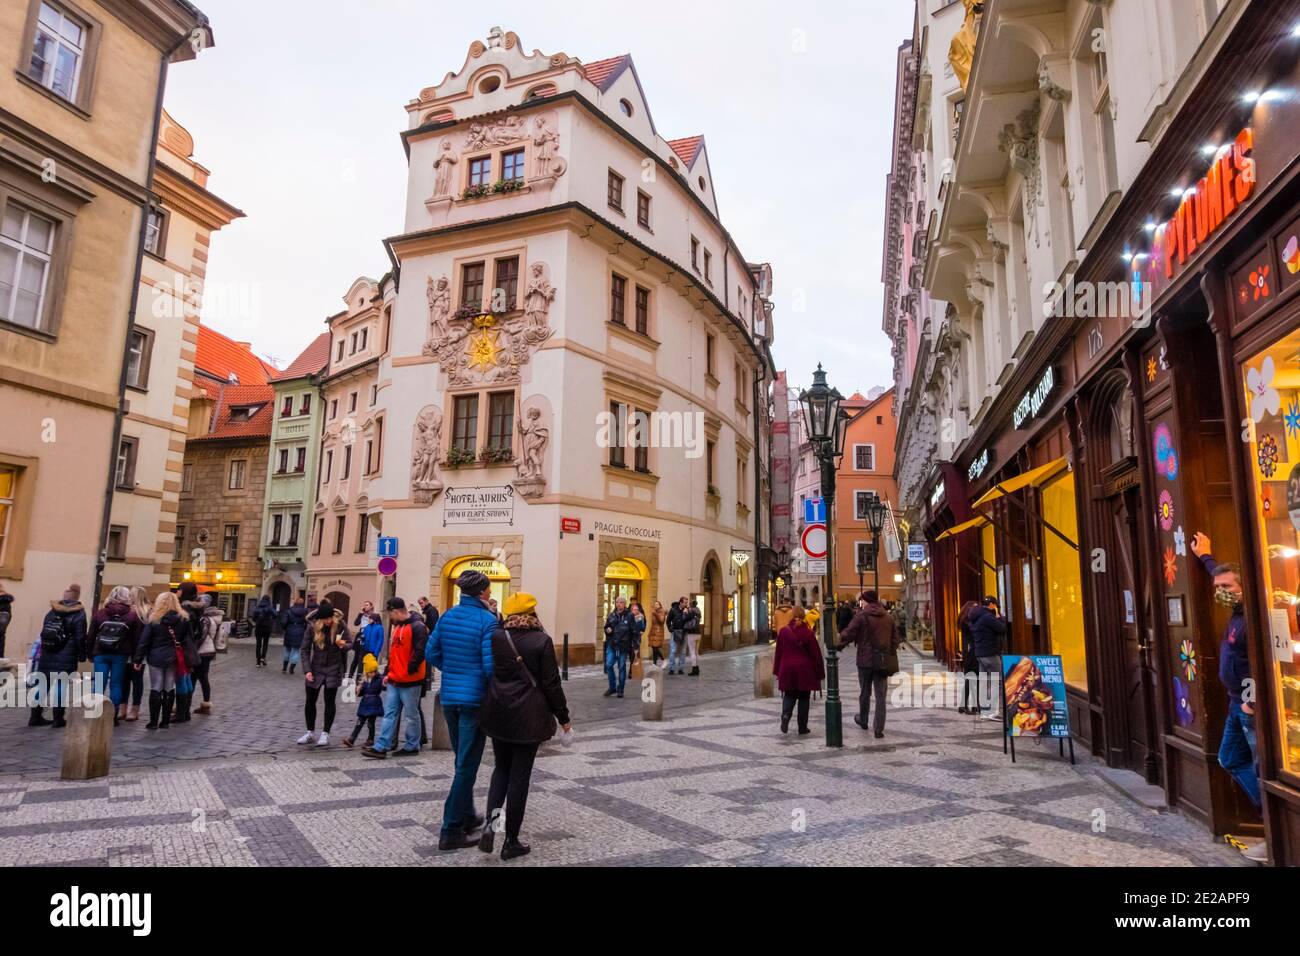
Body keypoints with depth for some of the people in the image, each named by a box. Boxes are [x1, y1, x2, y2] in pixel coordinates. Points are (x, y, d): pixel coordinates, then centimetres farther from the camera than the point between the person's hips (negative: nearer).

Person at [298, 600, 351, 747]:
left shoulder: (340, 624, -11)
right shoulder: (313, 627, -9)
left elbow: (350, 644, -4)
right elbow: (305, 650, -2)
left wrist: (343, 645, -27)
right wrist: (307, 670, -10)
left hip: (333, 668, -2)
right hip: (316, 668, 2)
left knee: (329, 701, 2)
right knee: (310, 701, 8)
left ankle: (325, 734, 12)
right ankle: (310, 732, 23)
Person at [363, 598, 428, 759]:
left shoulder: (417, 626, -15)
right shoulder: (398, 627, 14)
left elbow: (420, 652, -21)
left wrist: (409, 670, -15)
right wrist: (389, 674, 16)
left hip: (410, 681, -8)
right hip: (394, 681, 8)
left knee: (411, 716, 4)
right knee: (389, 714, 8)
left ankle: (412, 747, 15)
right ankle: (381, 747, 10)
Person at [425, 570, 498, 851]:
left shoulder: (447, 616, 4)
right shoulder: (487, 620, -15)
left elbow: (431, 653, 7)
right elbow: (490, 665, -19)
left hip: (449, 696, 7)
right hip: (475, 698, -7)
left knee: (462, 760, 22)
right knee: (467, 765, 3)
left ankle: (466, 816, 35)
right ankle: (451, 831, 7)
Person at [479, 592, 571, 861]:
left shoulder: (496, 637, -4)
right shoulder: (542, 641, -12)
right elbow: (551, 684, -10)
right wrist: (563, 717, 1)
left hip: (499, 714, 3)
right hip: (528, 717, -3)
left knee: (501, 769, 20)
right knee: (520, 775, 6)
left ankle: (491, 821, 0)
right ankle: (511, 841, 13)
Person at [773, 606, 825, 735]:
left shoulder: (783, 632, -2)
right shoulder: (808, 633, -9)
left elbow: (778, 653, 5)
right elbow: (816, 654, -6)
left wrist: (777, 671, 14)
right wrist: (819, 673, 3)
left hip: (787, 670, 2)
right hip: (805, 671, -2)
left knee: (789, 695, 12)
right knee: (804, 698, 9)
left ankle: (785, 715, -16)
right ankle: (802, 727, 13)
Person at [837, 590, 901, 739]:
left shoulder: (861, 616, -10)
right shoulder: (888, 617, 6)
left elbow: (848, 634, -11)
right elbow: (895, 639, 10)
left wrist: (837, 647, 1)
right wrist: (891, 656, 15)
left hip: (866, 660, -3)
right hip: (883, 661, 3)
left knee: (865, 692, 14)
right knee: (880, 695, 5)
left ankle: (863, 720, 32)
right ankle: (878, 729, 3)